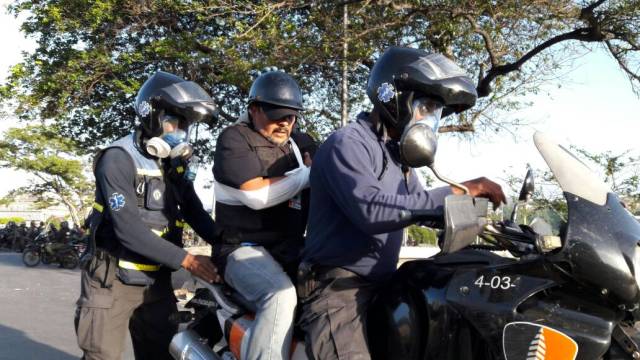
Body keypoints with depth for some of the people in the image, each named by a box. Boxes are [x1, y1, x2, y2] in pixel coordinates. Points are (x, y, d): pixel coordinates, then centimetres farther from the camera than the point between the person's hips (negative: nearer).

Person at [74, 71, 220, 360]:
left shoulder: (175, 163, 8)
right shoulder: (118, 158, -16)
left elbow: (195, 212, 5)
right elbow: (128, 229, -24)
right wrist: (185, 260, -26)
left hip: (156, 281, 7)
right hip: (113, 281, -6)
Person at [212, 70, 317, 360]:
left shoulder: (301, 143, 16)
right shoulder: (234, 139, -4)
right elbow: (256, 195, -18)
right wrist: (310, 175, -13)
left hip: (293, 249, 7)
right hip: (245, 248, -6)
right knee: (281, 296, -32)